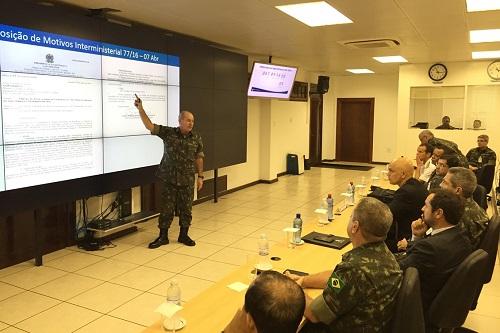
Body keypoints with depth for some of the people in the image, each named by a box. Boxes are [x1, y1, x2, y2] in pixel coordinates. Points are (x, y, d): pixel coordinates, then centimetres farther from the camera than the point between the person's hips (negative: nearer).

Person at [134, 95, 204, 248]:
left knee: (186, 209, 9)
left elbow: (199, 158, 6)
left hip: (187, 180, 1)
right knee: (166, 209, 6)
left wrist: (200, 176, 5)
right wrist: (140, 109, -19)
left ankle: (184, 235, 26)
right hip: (169, 179, -1)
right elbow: (150, 126, -9)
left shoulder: (196, 138, 1)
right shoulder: (168, 133, -4)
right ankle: (163, 236, 19)